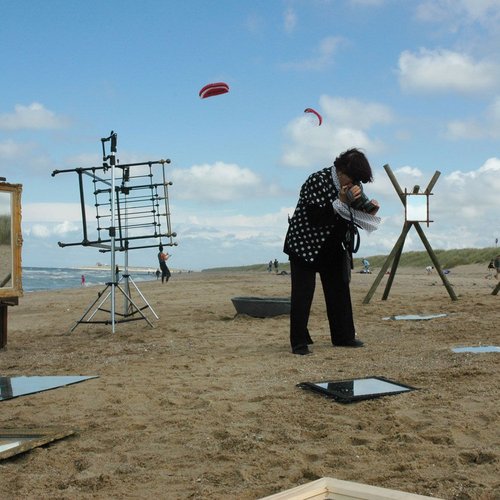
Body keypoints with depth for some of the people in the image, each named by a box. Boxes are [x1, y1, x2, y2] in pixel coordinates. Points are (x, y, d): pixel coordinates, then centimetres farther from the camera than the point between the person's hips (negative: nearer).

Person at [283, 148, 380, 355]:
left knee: (339, 291, 11)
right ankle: (299, 342, -2)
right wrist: (341, 201, -31)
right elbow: (315, 217, -28)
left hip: (332, 248, 8)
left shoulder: (349, 187, 1)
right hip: (306, 245, -7)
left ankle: (343, 336, 23)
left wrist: (370, 210, -10)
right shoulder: (317, 181, -21)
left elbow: (353, 216, 9)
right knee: (302, 294, -8)